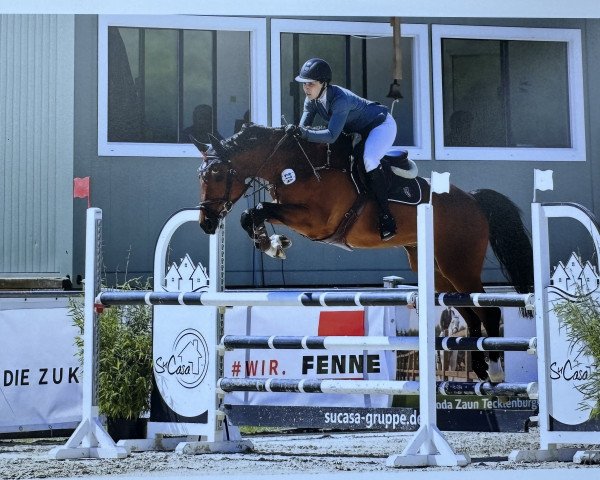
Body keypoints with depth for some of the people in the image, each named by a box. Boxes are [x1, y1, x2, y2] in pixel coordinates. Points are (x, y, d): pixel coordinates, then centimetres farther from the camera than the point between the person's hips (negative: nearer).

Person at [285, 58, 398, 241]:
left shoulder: (340, 99, -36)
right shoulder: (311, 100, -10)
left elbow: (331, 136, -43)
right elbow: (304, 127, -6)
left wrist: (303, 132, -50)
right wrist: (296, 131, -29)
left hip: (382, 124, -10)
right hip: (359, 131, 10)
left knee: (369, 159, -33)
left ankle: (386, 217, -28)